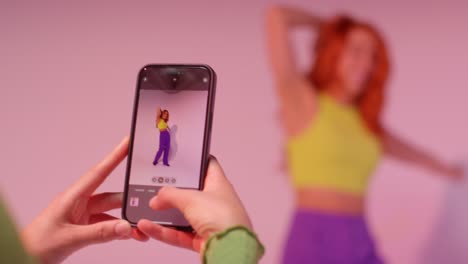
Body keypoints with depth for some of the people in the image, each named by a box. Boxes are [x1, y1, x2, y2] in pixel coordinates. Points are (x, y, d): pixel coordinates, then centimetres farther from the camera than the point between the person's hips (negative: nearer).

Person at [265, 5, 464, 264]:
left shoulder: (365, 121, 16)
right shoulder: (300, 99, -1)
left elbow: (403, 149, 38)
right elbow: (277, 16, -10)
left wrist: (444, 168, 56)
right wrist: (328, 25, 9)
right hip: (313, 242, -7)